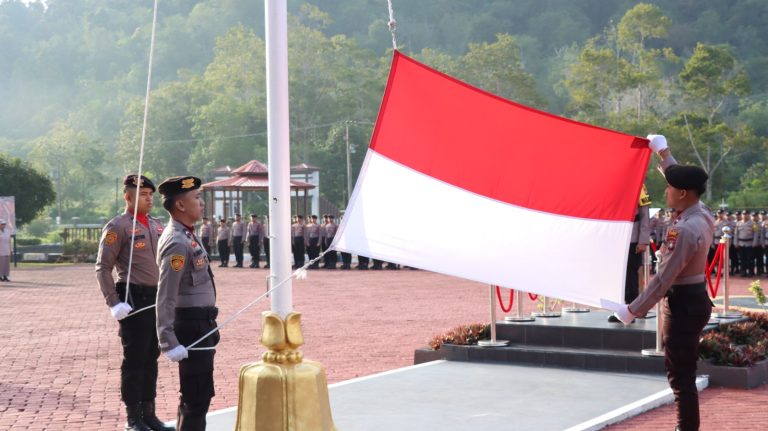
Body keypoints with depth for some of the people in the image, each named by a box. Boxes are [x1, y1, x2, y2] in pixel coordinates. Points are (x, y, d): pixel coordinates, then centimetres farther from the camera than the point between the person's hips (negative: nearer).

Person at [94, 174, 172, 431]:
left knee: (151, 358, 12)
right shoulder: (117, 227, -8)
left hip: (158, 298, 7)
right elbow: (103, 268, -11)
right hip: (134, 301, -7)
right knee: (134, 359, -1)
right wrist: (114, 303, -17)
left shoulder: (156, 225, 14)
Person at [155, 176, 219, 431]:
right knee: (197, 399, -5)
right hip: (193, 326, -10)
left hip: (199, 324, 10)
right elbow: (165, 297, -24)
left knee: (193, 395, 19)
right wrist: (169, 342, -26)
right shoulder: (177, 243, -20)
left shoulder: (186, 235, 10)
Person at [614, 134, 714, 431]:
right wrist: (663, 153, 33)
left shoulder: (686, 230, -25)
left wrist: (634, 310, -16)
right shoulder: (700, 214, 3)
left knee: (680, 375, -5)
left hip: (684, 304, -10)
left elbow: (664, 278, -23)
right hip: (692, 298, 10)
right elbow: (683, 180, 25)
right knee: (683, 371, 17)